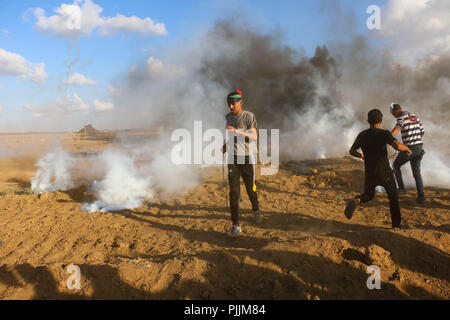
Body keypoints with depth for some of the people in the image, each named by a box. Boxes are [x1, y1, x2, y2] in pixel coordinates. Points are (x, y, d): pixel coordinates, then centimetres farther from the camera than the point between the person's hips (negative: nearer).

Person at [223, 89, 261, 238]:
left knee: (251, 189, 12)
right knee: (234, 193, -5)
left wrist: (237, 131, -33)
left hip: (247, 158, -3)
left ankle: (256, 210, 42)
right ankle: (235, 225, -1)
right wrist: (223, 149, 11)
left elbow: (254, 136, -21)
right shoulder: (228, 117, 8)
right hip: (232, 159, 3)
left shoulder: (249, 116, -8)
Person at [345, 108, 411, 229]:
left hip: (370, 174, 3)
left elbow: (352, 151, 12)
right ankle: (396, 225, 20)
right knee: (393, 197, 18)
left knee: (368, 196, 22)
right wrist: (406, 148, -5)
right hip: (385, 173, -3)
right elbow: (398, 146, -28)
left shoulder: (362, 135, 1)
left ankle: (355, 201, -12)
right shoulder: (384, 134, -13)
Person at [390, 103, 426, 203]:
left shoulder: (401, 118, -10)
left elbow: (397, 127, -35)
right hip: (419, 147, 7)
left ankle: (401, 188, 17)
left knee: (396, 165, 19)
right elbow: (422, 132, 22)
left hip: (409, 148, -7)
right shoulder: (415, 116, 14)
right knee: (416, 172, 13)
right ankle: (421, 196, 7)